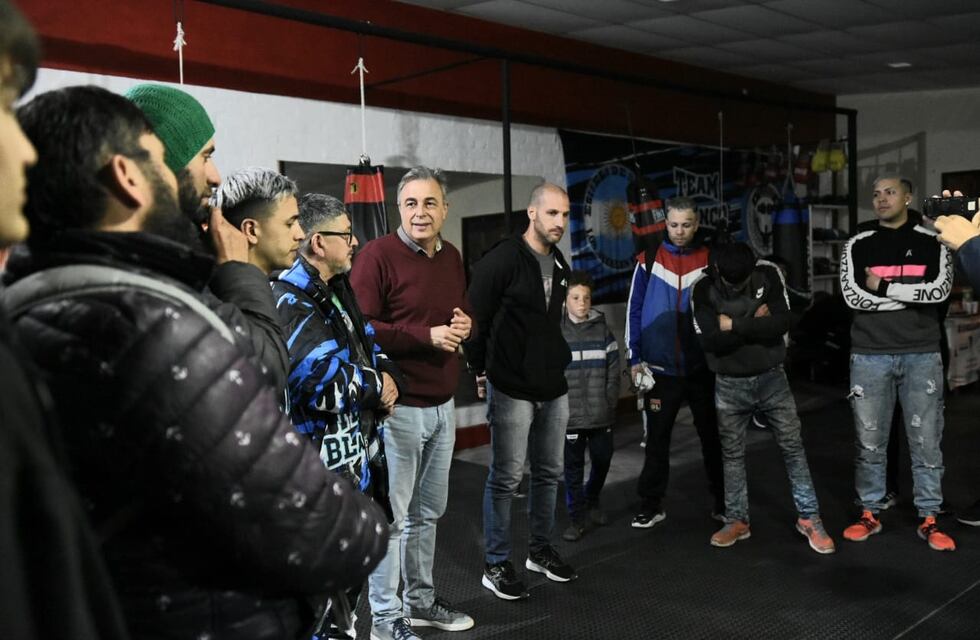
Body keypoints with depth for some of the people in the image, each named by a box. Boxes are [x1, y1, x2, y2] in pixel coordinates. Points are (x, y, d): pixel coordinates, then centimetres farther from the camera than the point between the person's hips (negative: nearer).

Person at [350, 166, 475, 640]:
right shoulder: (377, 254, -12)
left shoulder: (452, 257, 11)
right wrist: (427, 336, -21)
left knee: (428, 511, 18)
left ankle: (420, 600, 34)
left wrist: (465, 326, -1)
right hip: (398, 406, -7)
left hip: (443, 405, 7)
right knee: (391, 515, 2)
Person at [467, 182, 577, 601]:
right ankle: (496, 566, 13)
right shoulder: (501, 261, -14)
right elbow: (475, 319, -11)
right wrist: (481, 371, -5)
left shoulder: (559, 264, 10)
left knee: (549, 473, 16)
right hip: (511, 390, -7)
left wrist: (560, 362, 14)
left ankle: (541, 550, 32)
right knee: (506, 478, 1)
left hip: (554, 389, 7)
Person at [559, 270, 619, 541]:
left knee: (602, 460, 13)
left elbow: (613, 371, 6)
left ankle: (591, 502, 38)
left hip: (601, 415, 3)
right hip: (570, 415, -3)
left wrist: (610, 403, 1)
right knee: (573, 466, 4)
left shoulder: (602, 330, 4)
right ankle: (577, 518, 15)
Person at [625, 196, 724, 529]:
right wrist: (634, 358, -5)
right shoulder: (649, 261, -1)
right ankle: (651, 505, 17)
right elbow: (634, 311, 0)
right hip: (660, 368, 0)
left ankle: (723, 501, 25)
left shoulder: (711, 261, 1)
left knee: (712, 436, 11)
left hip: (703, 367, 1)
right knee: (657, 439, 7)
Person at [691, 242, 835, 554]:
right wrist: (756, 324, -18)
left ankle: (809, 518, 14)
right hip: (729, 385, 0)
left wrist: (734, 325, -19)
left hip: (772, 379, 0)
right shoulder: (704, 290, -10)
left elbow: (783, 322, -18)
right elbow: (710, 341, -19)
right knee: (732, 455, 9)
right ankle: (737, 521, 21)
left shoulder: (768, 275, -7)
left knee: (793, 448, 3)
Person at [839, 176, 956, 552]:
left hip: (921, 354, 0)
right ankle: (870, 514, 19)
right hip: (870, 355, 1)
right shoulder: (858, 246, 5)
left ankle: (929, 520, 16)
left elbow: (940, 289, -11)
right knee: (869, 440, 7)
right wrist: (914, 293, -8)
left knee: (926, 441, 5)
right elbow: (852, 295, -8)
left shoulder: (931, 242, 4)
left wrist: (884, 286, -11)